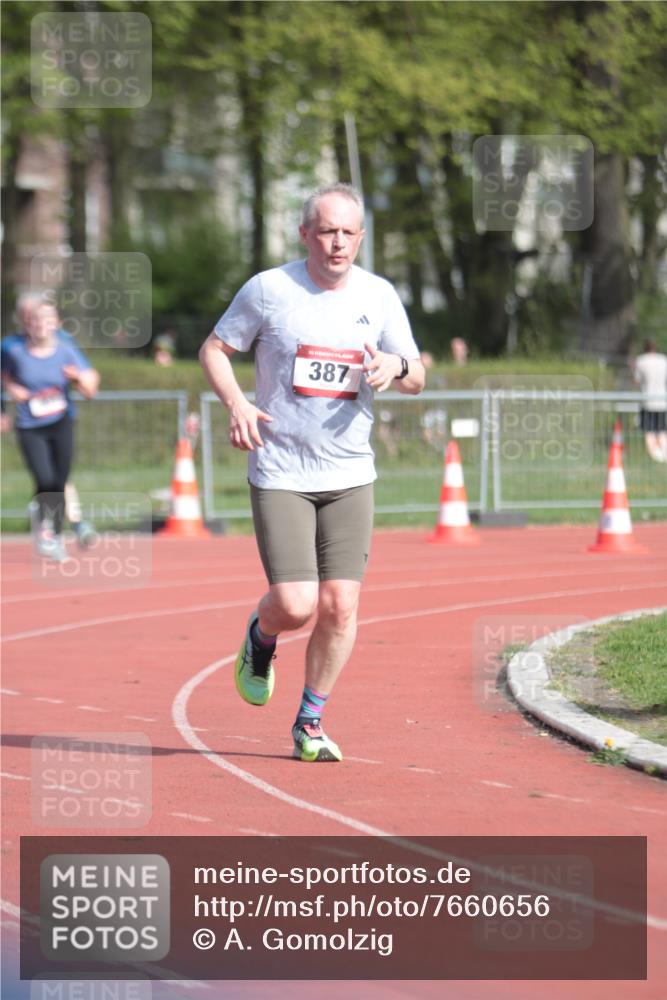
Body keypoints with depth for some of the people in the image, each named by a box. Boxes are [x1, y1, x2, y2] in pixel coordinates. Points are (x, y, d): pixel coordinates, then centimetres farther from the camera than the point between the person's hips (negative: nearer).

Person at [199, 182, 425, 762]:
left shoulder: (379, 296, 3)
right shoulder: (268, 289, -6)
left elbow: (417, 380, 9)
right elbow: (214, 349, 5)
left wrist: (396, 366, -15)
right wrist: (235, 402, -13)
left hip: (350, 475, 3)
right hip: (280, 474, -3)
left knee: (340, 606, -4)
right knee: (295, 606, -12)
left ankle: (311, 723, 14)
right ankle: (261, 637, 25)